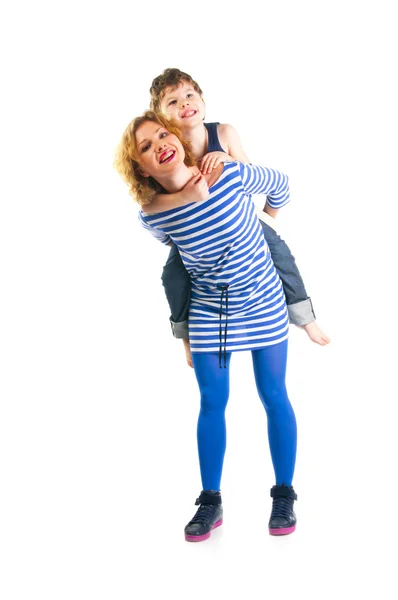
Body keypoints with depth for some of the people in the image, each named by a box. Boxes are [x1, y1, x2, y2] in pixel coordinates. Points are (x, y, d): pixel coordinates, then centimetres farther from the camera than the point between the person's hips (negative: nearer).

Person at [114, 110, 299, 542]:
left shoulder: (232, 175, -22)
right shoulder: (152, 216, -17)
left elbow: (278, 184, 0)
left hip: (263, 304, -1)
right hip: (208, 310, 1)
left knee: (274, 397, 5)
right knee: (212, 403, 5)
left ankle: (284, 496, 19)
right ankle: (210, 502, 18)